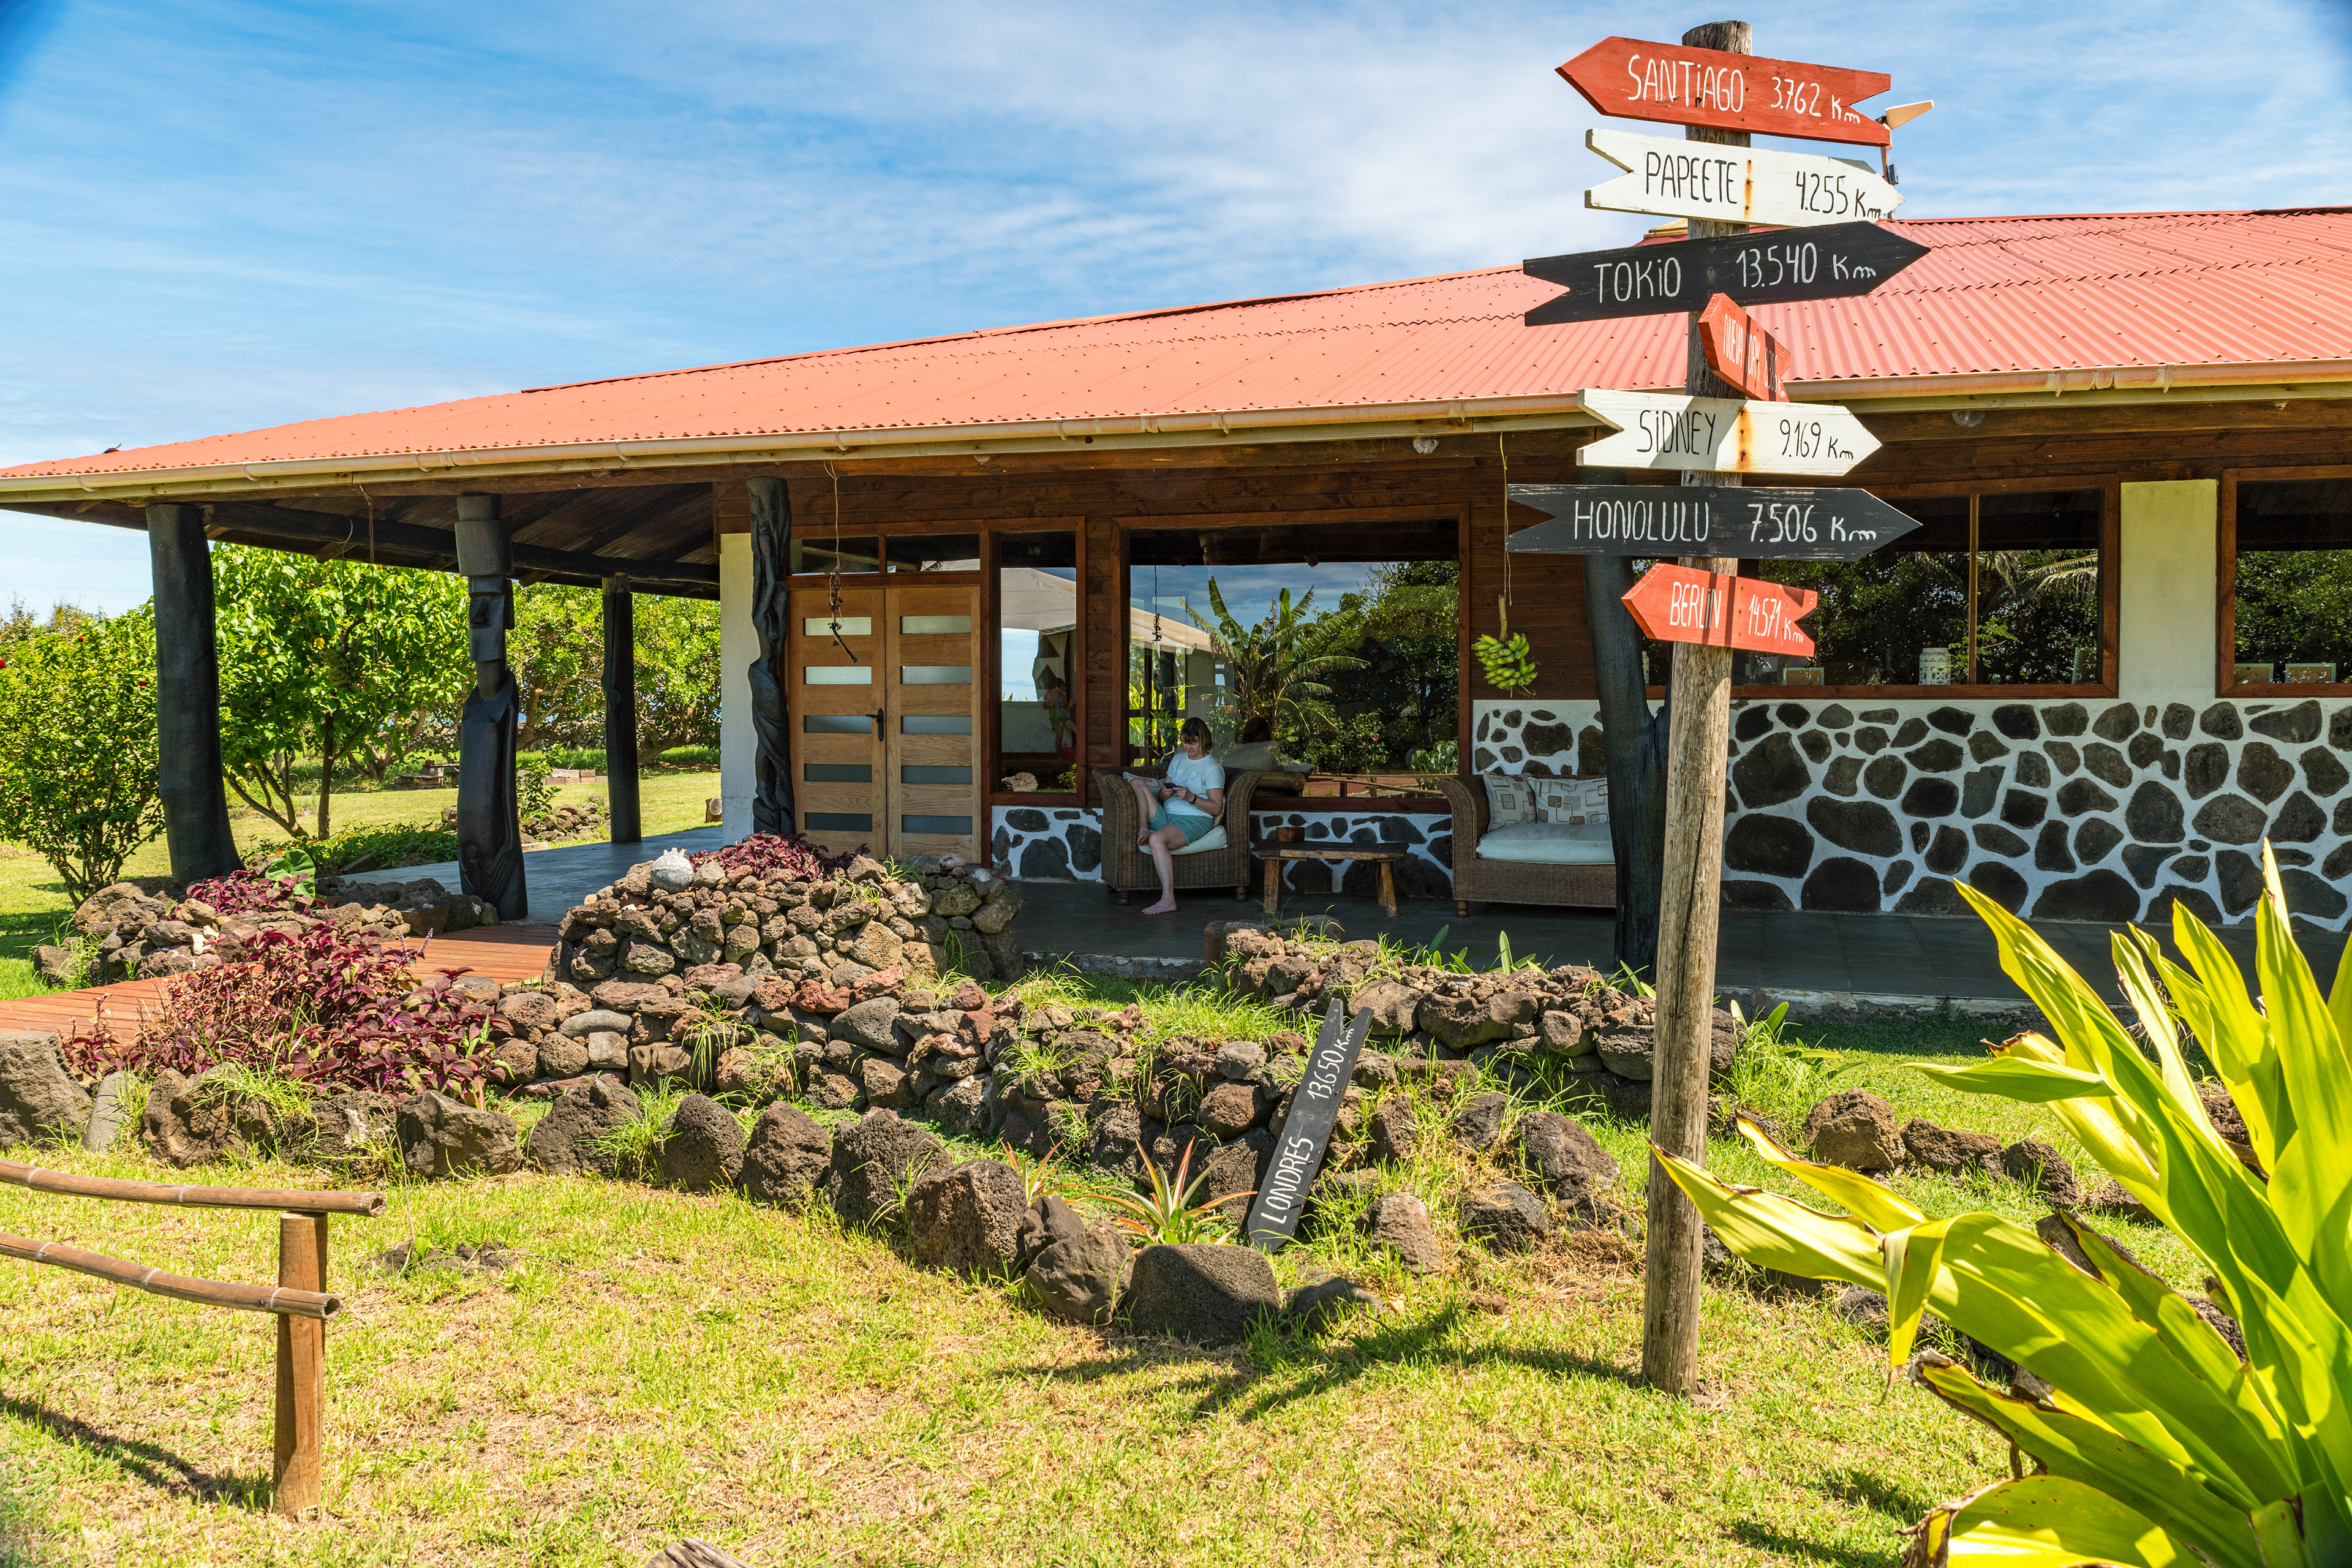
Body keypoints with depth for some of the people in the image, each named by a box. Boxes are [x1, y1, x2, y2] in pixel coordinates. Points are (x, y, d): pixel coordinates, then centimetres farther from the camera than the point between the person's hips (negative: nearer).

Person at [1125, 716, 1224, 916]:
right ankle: (1144, 831, -18)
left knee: (1157, 839, -37)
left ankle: (1168, 899, -40)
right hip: (1166, 815, 7)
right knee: (1136, 783, -5)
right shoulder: (1178, 759, 19)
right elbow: (1162, 799, 20)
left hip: (1194, 820, -7)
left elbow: (1216, 808, -7)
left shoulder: (1213, 768, -2)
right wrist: (1164, 793, -5)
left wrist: (1190, 797, -20)